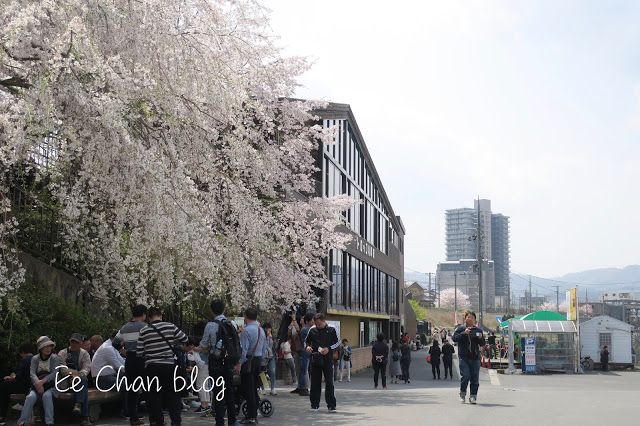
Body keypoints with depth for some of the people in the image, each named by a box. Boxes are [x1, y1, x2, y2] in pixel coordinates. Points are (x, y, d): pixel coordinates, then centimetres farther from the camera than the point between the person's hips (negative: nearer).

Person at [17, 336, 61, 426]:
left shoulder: (55, 358, 1)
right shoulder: (35, 359, 7)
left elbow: (54, 373, -11)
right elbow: (32, 373, -7)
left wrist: (42, 381, -27)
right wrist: (38, 383, -28)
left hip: (51, 386, -2)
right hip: (37, 386, 2)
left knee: (46, 395, -34)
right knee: (30, 397, -29)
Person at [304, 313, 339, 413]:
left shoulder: (331, 330, -2)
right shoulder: (312, 330, 5)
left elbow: (337, 342, 3)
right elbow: (306, 340, 18)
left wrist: (329, 349, -12)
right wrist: (307, 346, -5)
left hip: (327, 360, -3)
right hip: (315, 359, 3)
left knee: (329, 382, -3)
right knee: (315, 382, 6)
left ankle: (331, 405, 1)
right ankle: (315, 404, 16)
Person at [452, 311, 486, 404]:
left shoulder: (478, 330, 13)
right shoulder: (460, 329, 7)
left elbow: (482, 344, 13)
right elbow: (454, 338, -6)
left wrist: (481, 338, -9)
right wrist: (464, 333, -17)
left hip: (475, 358, 2)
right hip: (464, 357, -2)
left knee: (475, 378, 1)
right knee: (465, 376, -9)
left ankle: (473, 396, 8)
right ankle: (462, 394, 11)